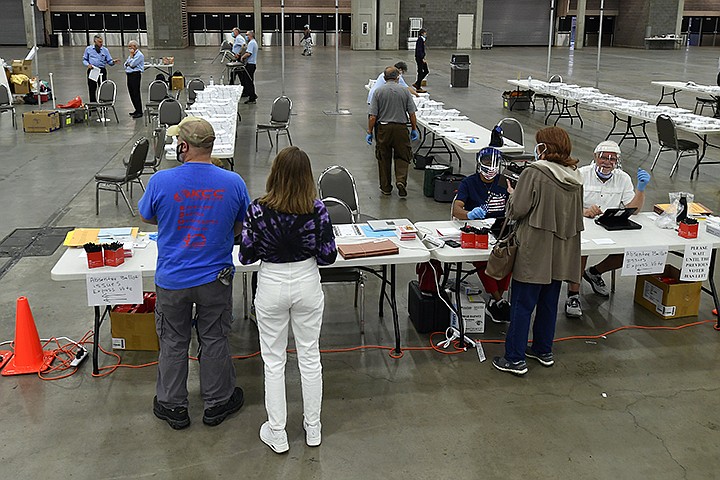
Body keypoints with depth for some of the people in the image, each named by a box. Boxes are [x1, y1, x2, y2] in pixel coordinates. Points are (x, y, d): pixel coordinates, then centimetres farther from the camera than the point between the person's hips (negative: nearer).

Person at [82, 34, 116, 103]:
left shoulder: (105, 50, 7)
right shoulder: (88, 49, 7)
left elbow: (109, 61, 4)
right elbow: (84, 60, 12)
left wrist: (113, 62, -18)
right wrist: (87, 64, -9)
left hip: (102, 70, 0)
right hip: (92, 70, 0)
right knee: (92, 89, 3)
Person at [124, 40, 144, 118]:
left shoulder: (139, 55, -10)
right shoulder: (131, 54, 20)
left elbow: (132, 64, -17)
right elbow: (126, 64, 19)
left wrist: (131, 56, -7)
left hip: (135, 75, -9)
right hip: (129, 75, 9)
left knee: (136, 93, -9)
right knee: (131, 93, 11)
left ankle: (139, 112, -6)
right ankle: (137, 110, 19)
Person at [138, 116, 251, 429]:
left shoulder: (160, 181, -18)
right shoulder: (233, 183, -14)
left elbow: (146, 217, 2)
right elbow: (241, 227, 0)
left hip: (172, 280, -1)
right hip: (215, 278, 1)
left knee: (173, 343, 16)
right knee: (214, 340, 16)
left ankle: (173, 406, 31)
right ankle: (217, 403, 31)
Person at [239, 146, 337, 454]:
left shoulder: (258, 210, -17)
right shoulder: (317, 209, -14)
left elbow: (246, 256, -10)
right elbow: (328, 255, -9)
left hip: (271, 286, -1)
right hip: (307, 283, 2)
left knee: (274, 361, 13)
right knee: (310, 357, 16)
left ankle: (277, 434, 24)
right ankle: (313, 429, 31)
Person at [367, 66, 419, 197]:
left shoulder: (378, 91, -3)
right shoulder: (405, 91, -1)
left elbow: (373, 116, -6)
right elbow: (412, 113, -1)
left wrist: (369, 132, 1)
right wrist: (414, 129, 9)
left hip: (383, 128, 0)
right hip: (401, 128, 0)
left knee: (384, 158, 10)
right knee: (402, 156, 9)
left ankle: (386, 187, 16)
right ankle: (401, 180, -12)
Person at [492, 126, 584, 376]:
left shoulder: (533, 173, -16)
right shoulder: (575, 177, 6)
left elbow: (517, 210, -14)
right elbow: (577, 213, 15)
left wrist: (512, 195, 5)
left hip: (534, 253, -7)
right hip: (561, 253, 7)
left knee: (522, 305, 1)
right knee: (549, 303, 19)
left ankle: (515, 359, 5)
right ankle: (544, 351, 31)